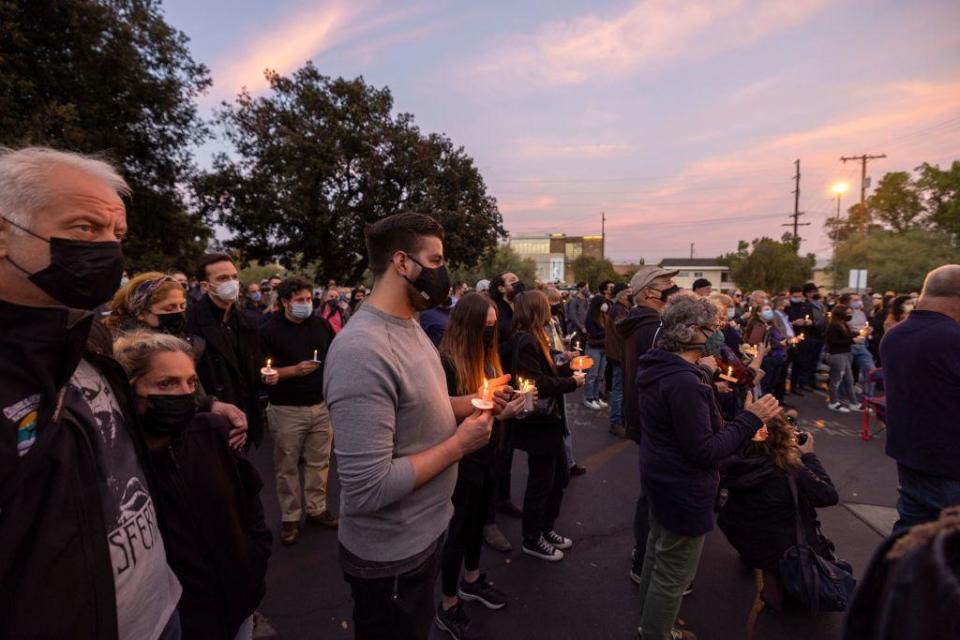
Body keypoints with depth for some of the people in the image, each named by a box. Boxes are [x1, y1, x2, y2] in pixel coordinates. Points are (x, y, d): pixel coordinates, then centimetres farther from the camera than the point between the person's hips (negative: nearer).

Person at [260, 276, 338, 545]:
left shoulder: (321, 324, 3)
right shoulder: (270, 330, -8)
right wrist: (294, 370, -20)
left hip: (321, 406, 3)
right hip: (287, 410, -3)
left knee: (319, 462, 13)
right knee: (287, 466, 9)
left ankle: (316, 509, 29)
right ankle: (290, 517, 24)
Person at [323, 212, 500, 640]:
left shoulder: (410, 326, 1)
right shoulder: (363, 351, -31)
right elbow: (367, 490, -33)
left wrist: (468, 404, -5)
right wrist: (459, 444, -23)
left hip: (425, 532, 9)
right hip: (390, 556, -8)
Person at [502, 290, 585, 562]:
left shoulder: (531, 339, 11)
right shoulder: (525, 342, -21)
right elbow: (537, 383, -26)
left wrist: (569, 367, 9)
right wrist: (571, 383, -15)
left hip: (547, 420, 10)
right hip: (537, 424, -10)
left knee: (560, 476, 20)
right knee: (541, 482, 5)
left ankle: (546, 529, 37)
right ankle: (532, 540, 25)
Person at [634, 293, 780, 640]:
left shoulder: (659, 368, 0)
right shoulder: (684, 382, -30)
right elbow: (705, 452, -26)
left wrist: (706, 387, 9)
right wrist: (750, 419, -20)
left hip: (662, 477, 10)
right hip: (683, 488, -10)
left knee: (658, 551, 27)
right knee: (674, 573, 9)